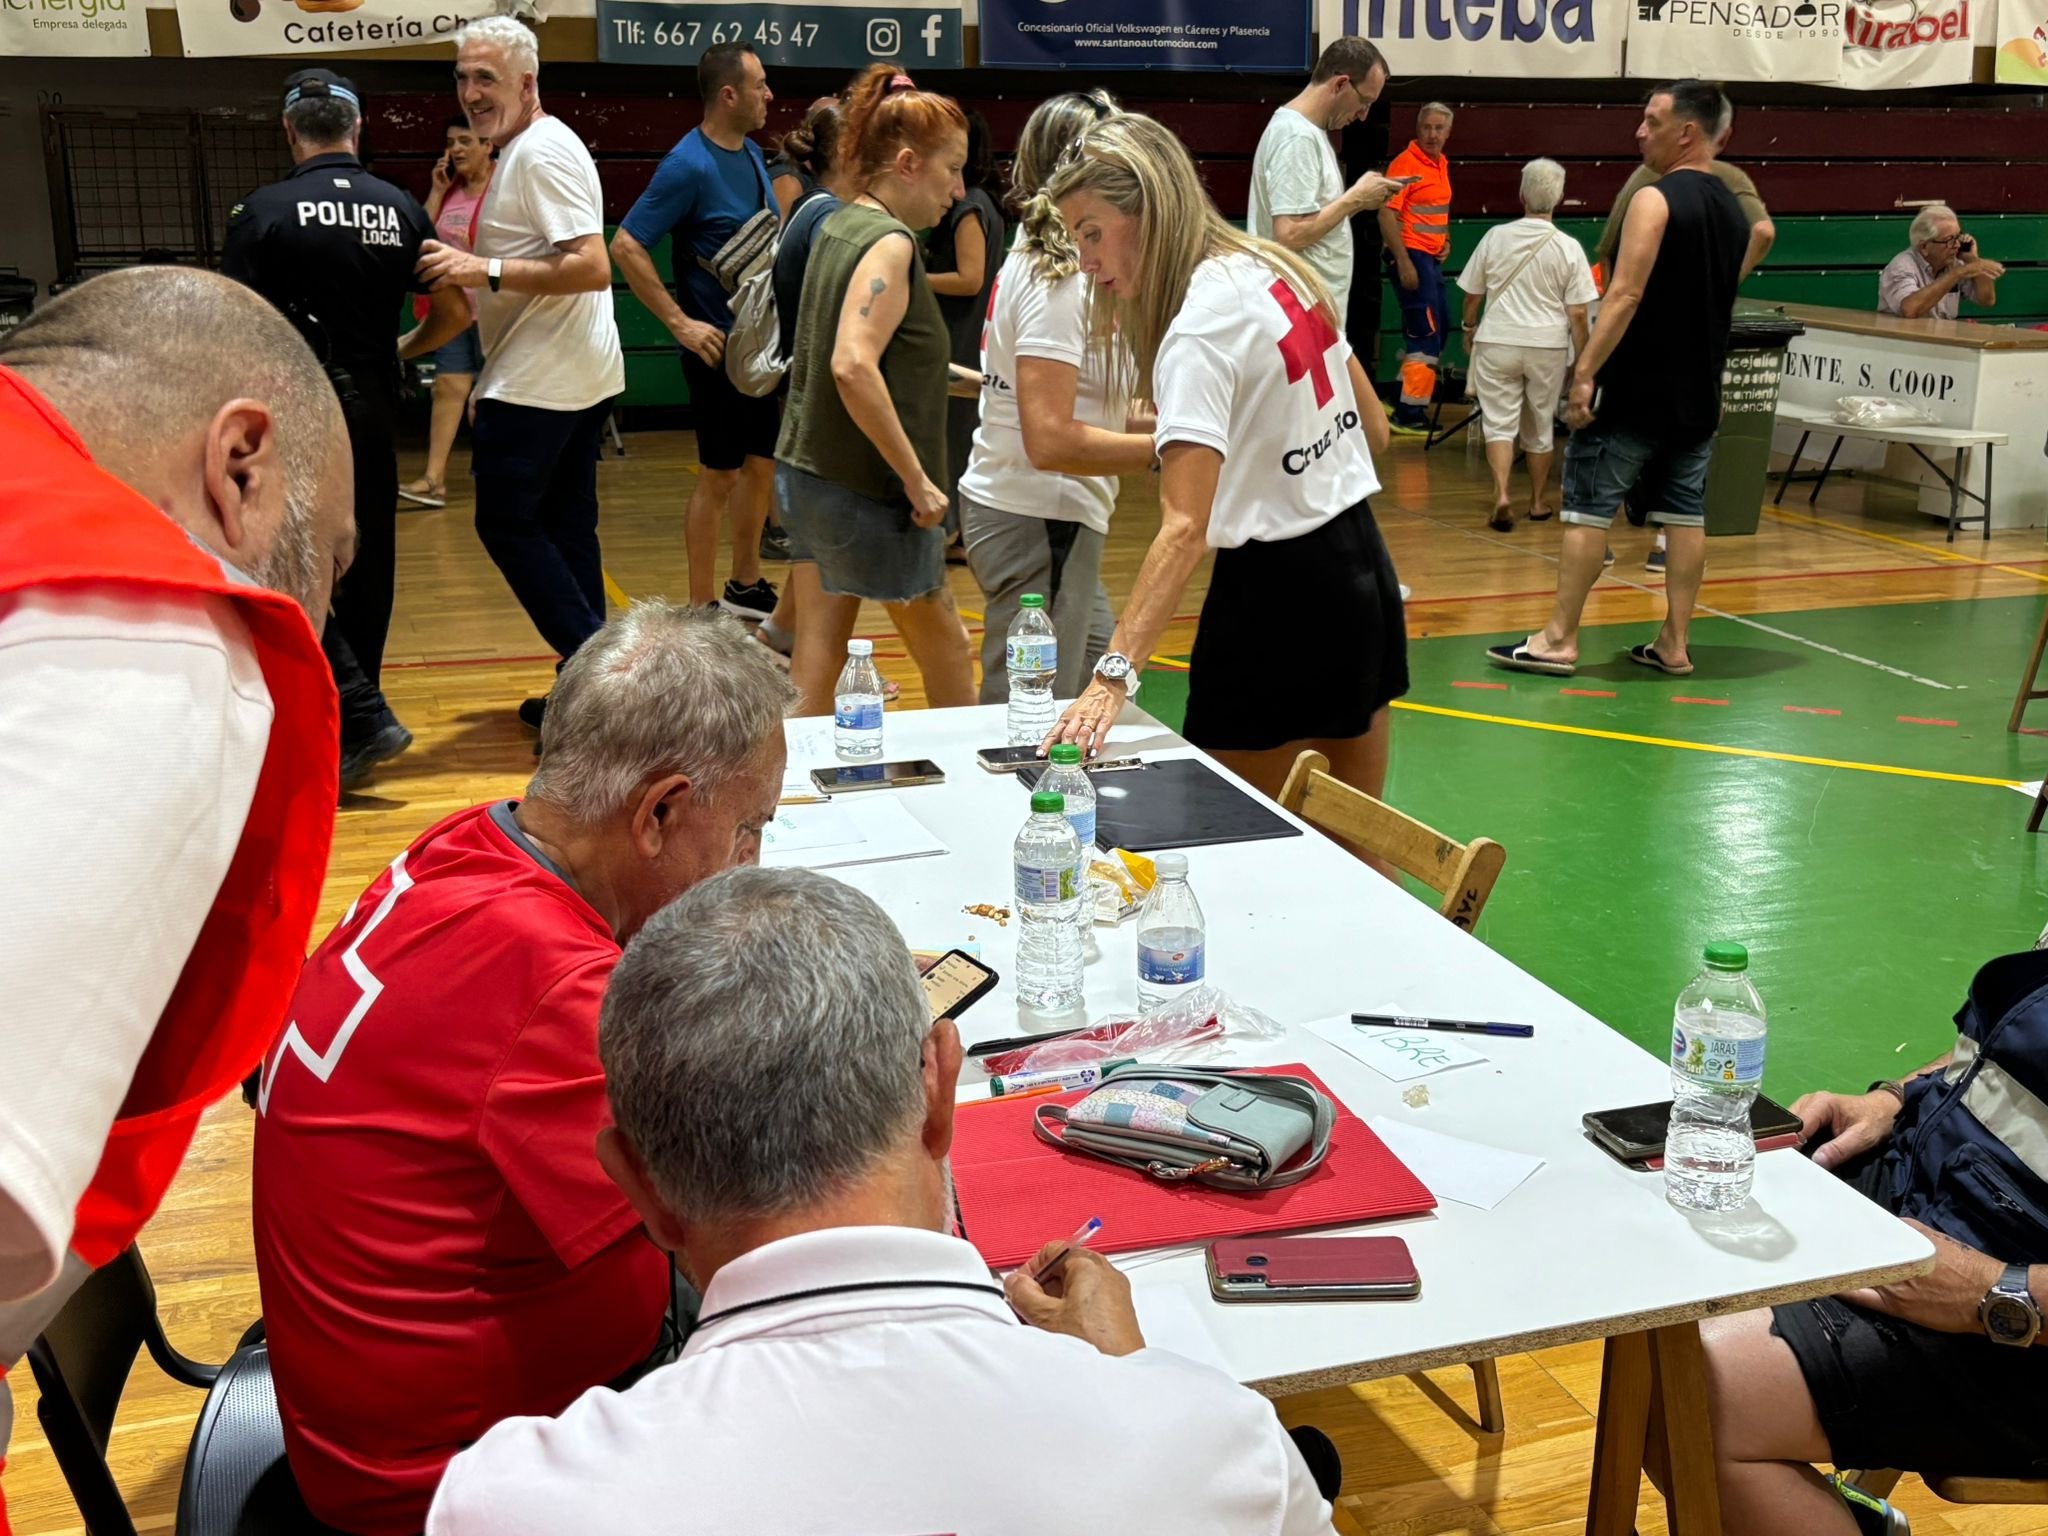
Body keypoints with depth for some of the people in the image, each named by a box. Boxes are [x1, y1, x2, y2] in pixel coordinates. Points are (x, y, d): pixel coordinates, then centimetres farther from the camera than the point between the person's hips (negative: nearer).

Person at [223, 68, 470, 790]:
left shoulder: (263, 211, -9)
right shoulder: (403, 209, 2)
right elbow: (454, 313, 4)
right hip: (373, 411, 4)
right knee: (366, 566, 13)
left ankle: (362, 716, -8)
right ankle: (354, 718, 24)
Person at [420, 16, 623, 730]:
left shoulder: (542, 152, -14)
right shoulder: (521, 151, 19)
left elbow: (591, 267, -24)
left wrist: (486, 269, -23)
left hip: (539, 382, -10)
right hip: (577, 376, 10)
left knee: (507, 521, -5)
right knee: (565, 525, 11)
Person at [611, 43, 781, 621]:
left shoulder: (752, 153, 7)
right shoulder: (689, 165, -16)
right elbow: (626, 246, -19)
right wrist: (681, 323, -21)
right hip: (720, 348, -8)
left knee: (762, 465, 16)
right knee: (720, 477, 0)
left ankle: (745, 588, 32)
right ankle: (702, 612, 12)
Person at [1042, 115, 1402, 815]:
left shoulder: (1199, 328, -19)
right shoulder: (1277, 270, 6)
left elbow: (1184, 527, -30)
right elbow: (1373, 428, 13)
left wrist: (1113, 676, -37)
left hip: (1274, 592, -9)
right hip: (1362, 566, 9)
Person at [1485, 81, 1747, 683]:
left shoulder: (1655, 200, -12)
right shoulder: (1732, 209, 13)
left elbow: (1625, 296, -20)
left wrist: (1584, 372, -20)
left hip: (1636, 388, -8)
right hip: (1698, 391, 8)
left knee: (1587, 508, -1)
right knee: (1686, 514, 9)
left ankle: (1559, 639, 1)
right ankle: (1674, 644, 12)